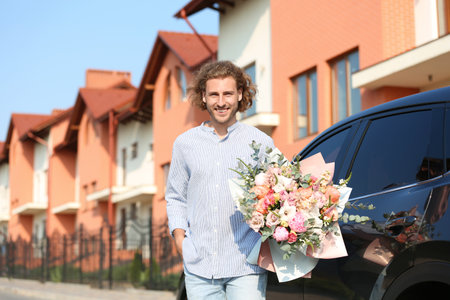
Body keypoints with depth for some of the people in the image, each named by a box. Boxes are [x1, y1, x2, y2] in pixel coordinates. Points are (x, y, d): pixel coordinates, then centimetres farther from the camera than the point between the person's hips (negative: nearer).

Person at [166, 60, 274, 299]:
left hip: (246, 264, -2)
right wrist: (179, 235, 5)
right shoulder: (184, 143, 11)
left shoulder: (261, 142, 5)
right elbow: (175, 197, 19)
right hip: (199, 266, 2)